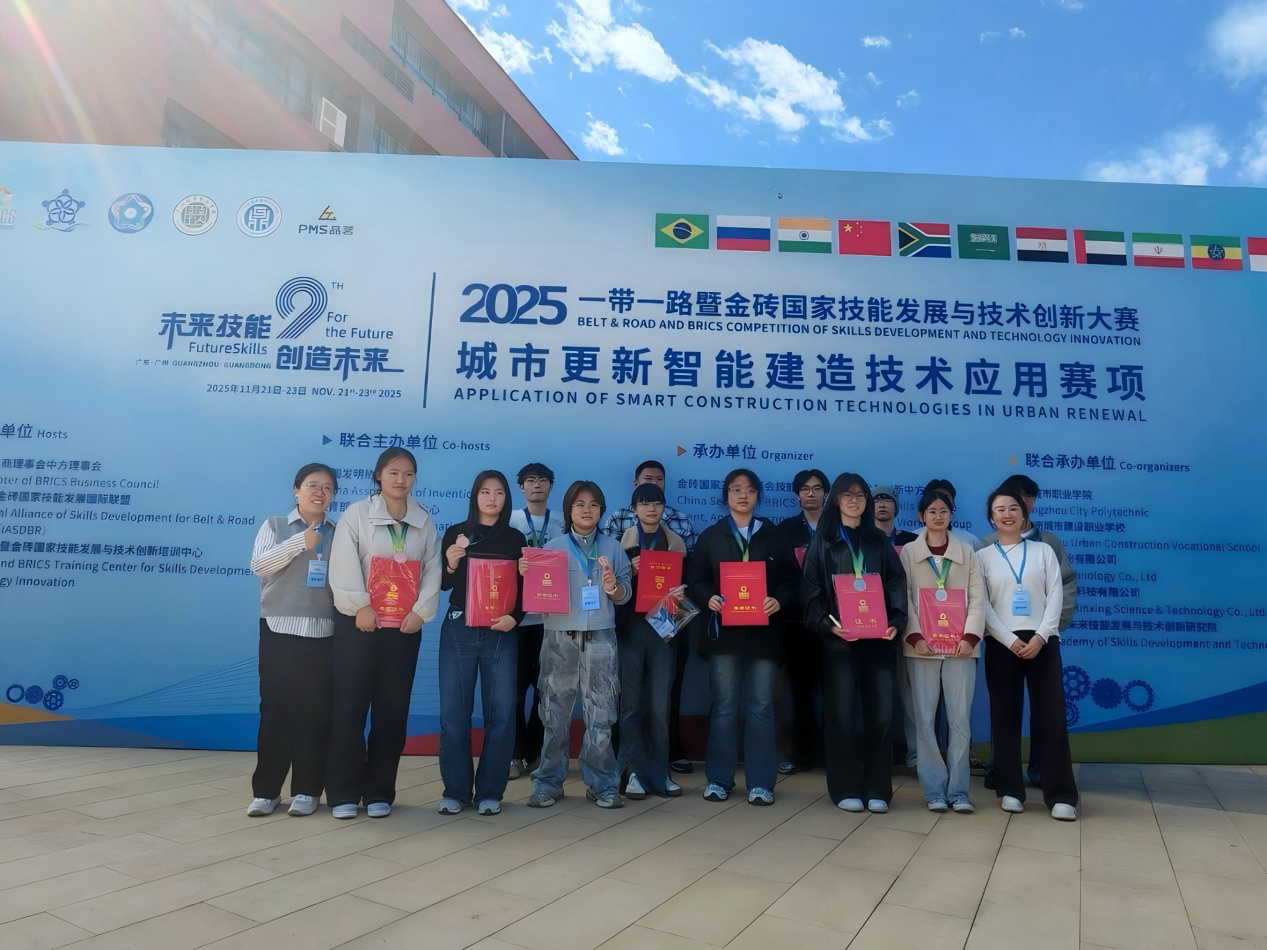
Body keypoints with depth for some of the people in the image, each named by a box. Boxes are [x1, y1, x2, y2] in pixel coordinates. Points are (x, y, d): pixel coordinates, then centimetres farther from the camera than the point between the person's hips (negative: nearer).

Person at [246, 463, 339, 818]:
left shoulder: (338, 535, 10)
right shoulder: (275, 526, 6)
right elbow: (258, 565, -8)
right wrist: (300, 542, -16)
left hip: (322, 632, 1)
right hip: (279, 629, -1)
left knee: (315, 711, 2)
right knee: (275, 708, 2)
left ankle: (307, 790, 13)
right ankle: (266, 790, 13)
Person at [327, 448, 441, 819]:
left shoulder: (424, 521, 9)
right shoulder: (357, 514, -1)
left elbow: (432, 569, 4)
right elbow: (343, 565, -9)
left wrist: (421, 611, -6)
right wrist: (360, 607, -14)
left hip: (404, 627, 3)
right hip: (360, 624, -3)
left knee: (392, 710, 6)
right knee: (350, 707, -1)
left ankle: (379, 791, 16)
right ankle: (343, 792, 11)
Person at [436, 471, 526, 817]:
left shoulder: (515, 539, 8)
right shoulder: (455, 533, 7)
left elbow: (524, 588, 5)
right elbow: (442, 585, 3)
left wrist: (514, 617, -11)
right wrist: (451, 564, -16)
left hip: (501, 633, 0)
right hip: (459, 629, 0)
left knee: (500, 713, 1)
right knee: (453, 712, 1)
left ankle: (490, 792, 12)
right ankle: (455, 790, 14)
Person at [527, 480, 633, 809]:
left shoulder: (613, 547, 8)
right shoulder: (552, 547, 6)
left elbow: (626, 594, 6)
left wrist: (613, 588, -15)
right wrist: (527, 575, -13)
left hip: (600, 638, 0)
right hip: (559, 637, 0)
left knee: (600, 714, 3)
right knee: (555, 713, 6)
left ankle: (602, 784, 14)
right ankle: (548, 782, 18)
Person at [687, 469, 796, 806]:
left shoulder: (773, 535, 10)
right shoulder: (710, 536, 8)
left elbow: (791, 577, 5)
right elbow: (695, 579, 5)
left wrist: (779, 600, -13)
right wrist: (708, 598, -14)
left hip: (763, 630, 1)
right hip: (724, 630, 0)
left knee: (761, 706, 2)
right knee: (724, 706, 4)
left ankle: (760, 782, 11)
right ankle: (719, 779, 15)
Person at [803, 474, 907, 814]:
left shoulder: (880, 542, 15)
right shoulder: (823, 540, 6)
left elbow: (897, 585, 7)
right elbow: (812, 589, 0)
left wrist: (896, 622, -9)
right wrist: (827, 623, -15)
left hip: (879, 638, 2)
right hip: (838, 639, -2)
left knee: (881, 713, 1)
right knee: (841, 713, -2)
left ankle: (877, 789, 12)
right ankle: (846, 789, 9)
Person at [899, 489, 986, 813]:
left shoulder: (967, 552, 10)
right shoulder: (908, 552, 7)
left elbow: (977, 598, 3)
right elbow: (903, 598, -1)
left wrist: (970, 636, -12)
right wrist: (915, 637, -14)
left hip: (959, 646, 1)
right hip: (921, 647, -1)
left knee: (960, 720, 0)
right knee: (925, 720, 1)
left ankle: (958, 790, 10)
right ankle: (935, 790, 10)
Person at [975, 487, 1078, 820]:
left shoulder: (1043, 550, 11)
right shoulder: (982, 556, 7)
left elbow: (1056, 595, 2)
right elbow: (982, 605, 0)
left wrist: (1040, 636, -11)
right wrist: (1010, 640, -11)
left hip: (1042, 641, 0)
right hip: (1002, 644, 0)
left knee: (1051, 716, -3)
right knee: (1005, 717, 3)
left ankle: (1061, 795, 1)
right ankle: (1011, 790, 11)